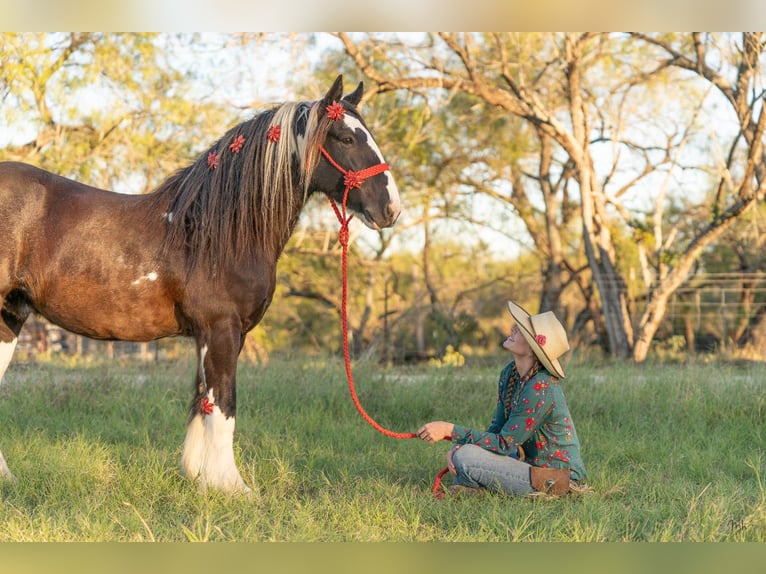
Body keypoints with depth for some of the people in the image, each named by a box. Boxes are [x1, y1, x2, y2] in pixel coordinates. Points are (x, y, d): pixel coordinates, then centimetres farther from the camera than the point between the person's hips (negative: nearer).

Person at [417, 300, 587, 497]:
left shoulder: (540, 388, -25)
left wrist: (450, 430, -21)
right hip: (531, 462, 9)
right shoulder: (509, 373, 3)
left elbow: (504, 444, -21)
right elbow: (496, 430, 6)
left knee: (466, 457, -21)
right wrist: (458, 446, -12)